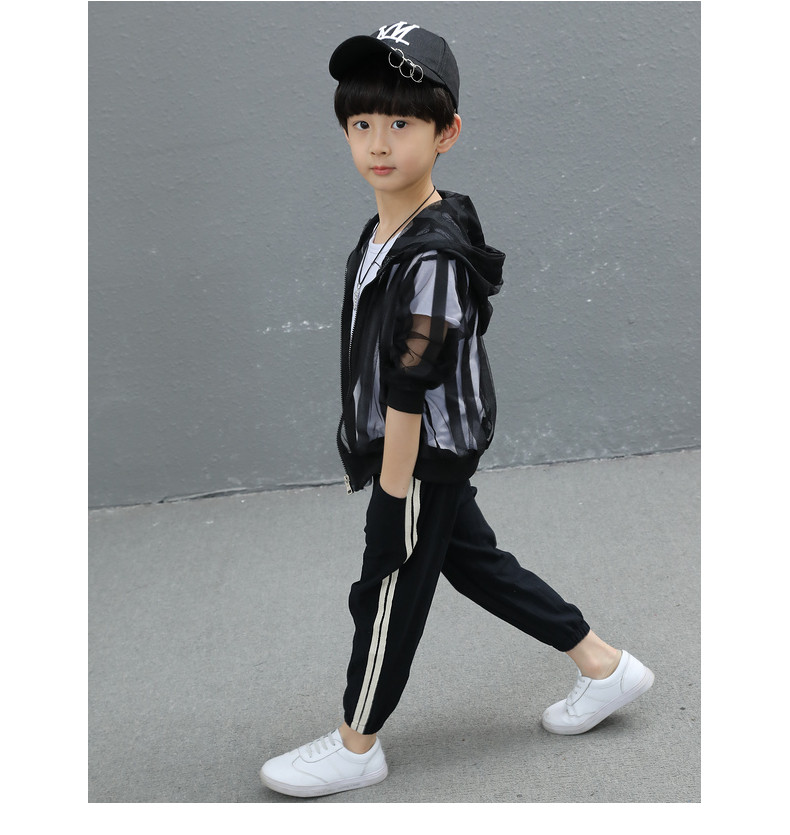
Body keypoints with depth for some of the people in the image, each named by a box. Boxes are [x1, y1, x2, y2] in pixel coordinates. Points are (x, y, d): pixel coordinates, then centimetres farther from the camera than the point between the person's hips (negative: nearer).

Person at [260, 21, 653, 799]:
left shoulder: (432, 255, -26)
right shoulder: (383, 230, 4)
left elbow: (412, 387, -25)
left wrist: (391, 493, -20)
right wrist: (367, 456, 20)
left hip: (425, 457, -10)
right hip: (422, 453, 10)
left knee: (388, 595, 5)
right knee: (475, 562, 20)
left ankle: (355, 747, 26)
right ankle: (604, 667, 33)